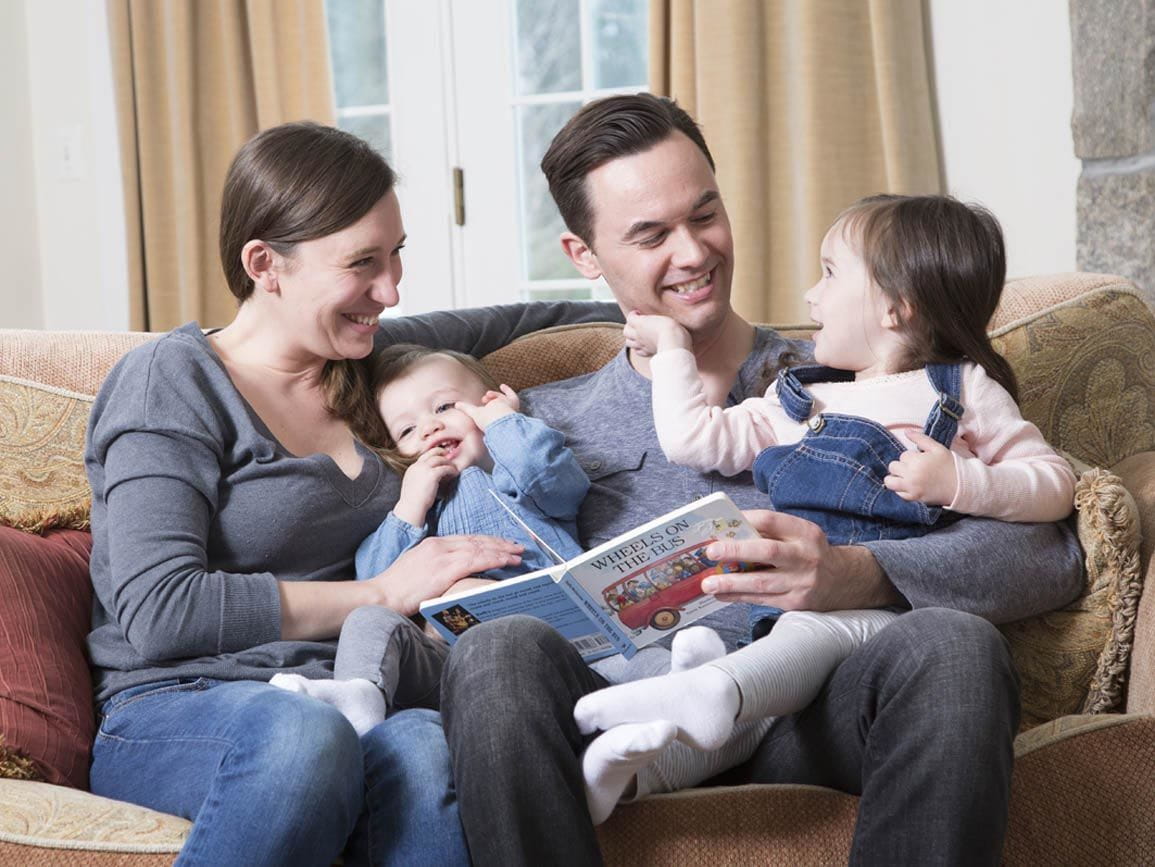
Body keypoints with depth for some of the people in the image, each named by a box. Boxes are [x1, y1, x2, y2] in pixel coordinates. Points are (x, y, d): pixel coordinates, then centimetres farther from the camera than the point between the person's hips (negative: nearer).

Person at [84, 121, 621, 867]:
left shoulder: (360, 357, 19)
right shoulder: (174, 381, -1)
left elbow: (496, 325, 40)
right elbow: (158, 614, -13)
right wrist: (383, 594, -10)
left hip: (344, 707, 4)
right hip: (175, 714, -4)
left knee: (421, 748, -34)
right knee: (303, 734, -40)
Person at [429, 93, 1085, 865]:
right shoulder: (545, 424, 23)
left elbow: (1048, 554, 5)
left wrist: (854, 576, -15)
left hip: (809, 715, 0)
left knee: (951, 644, -31)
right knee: (499, 650, -30)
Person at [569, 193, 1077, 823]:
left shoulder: (964, 390, 15)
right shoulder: (796, 400, 30)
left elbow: (1055, 485, 9)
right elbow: (693, 439, 24)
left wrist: (958, 482, -6)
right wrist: (671, 346, 32)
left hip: (901, 609, -5)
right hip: (795, 610, 5)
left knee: (833, 619, -41)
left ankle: (711, 691, -64)